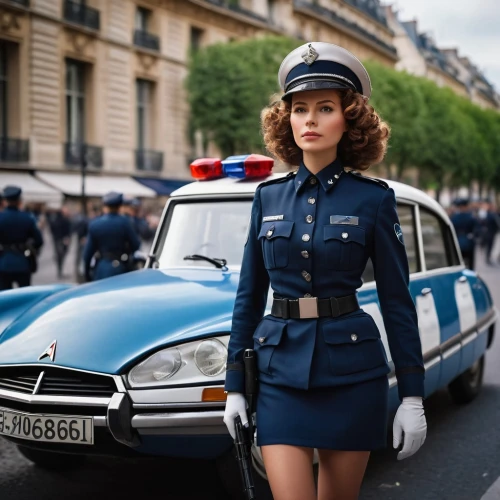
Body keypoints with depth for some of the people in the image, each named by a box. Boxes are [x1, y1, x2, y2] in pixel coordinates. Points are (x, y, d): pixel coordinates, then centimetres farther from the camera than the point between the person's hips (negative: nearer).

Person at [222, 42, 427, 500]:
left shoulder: (373, 199, -3)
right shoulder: (269, 196, 5)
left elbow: (397, 301, -1)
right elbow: (250, 295, 9)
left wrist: (413, 397, -3)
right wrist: (234, 386, 7)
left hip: (351, 372, -1)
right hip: (280, 371, 2)